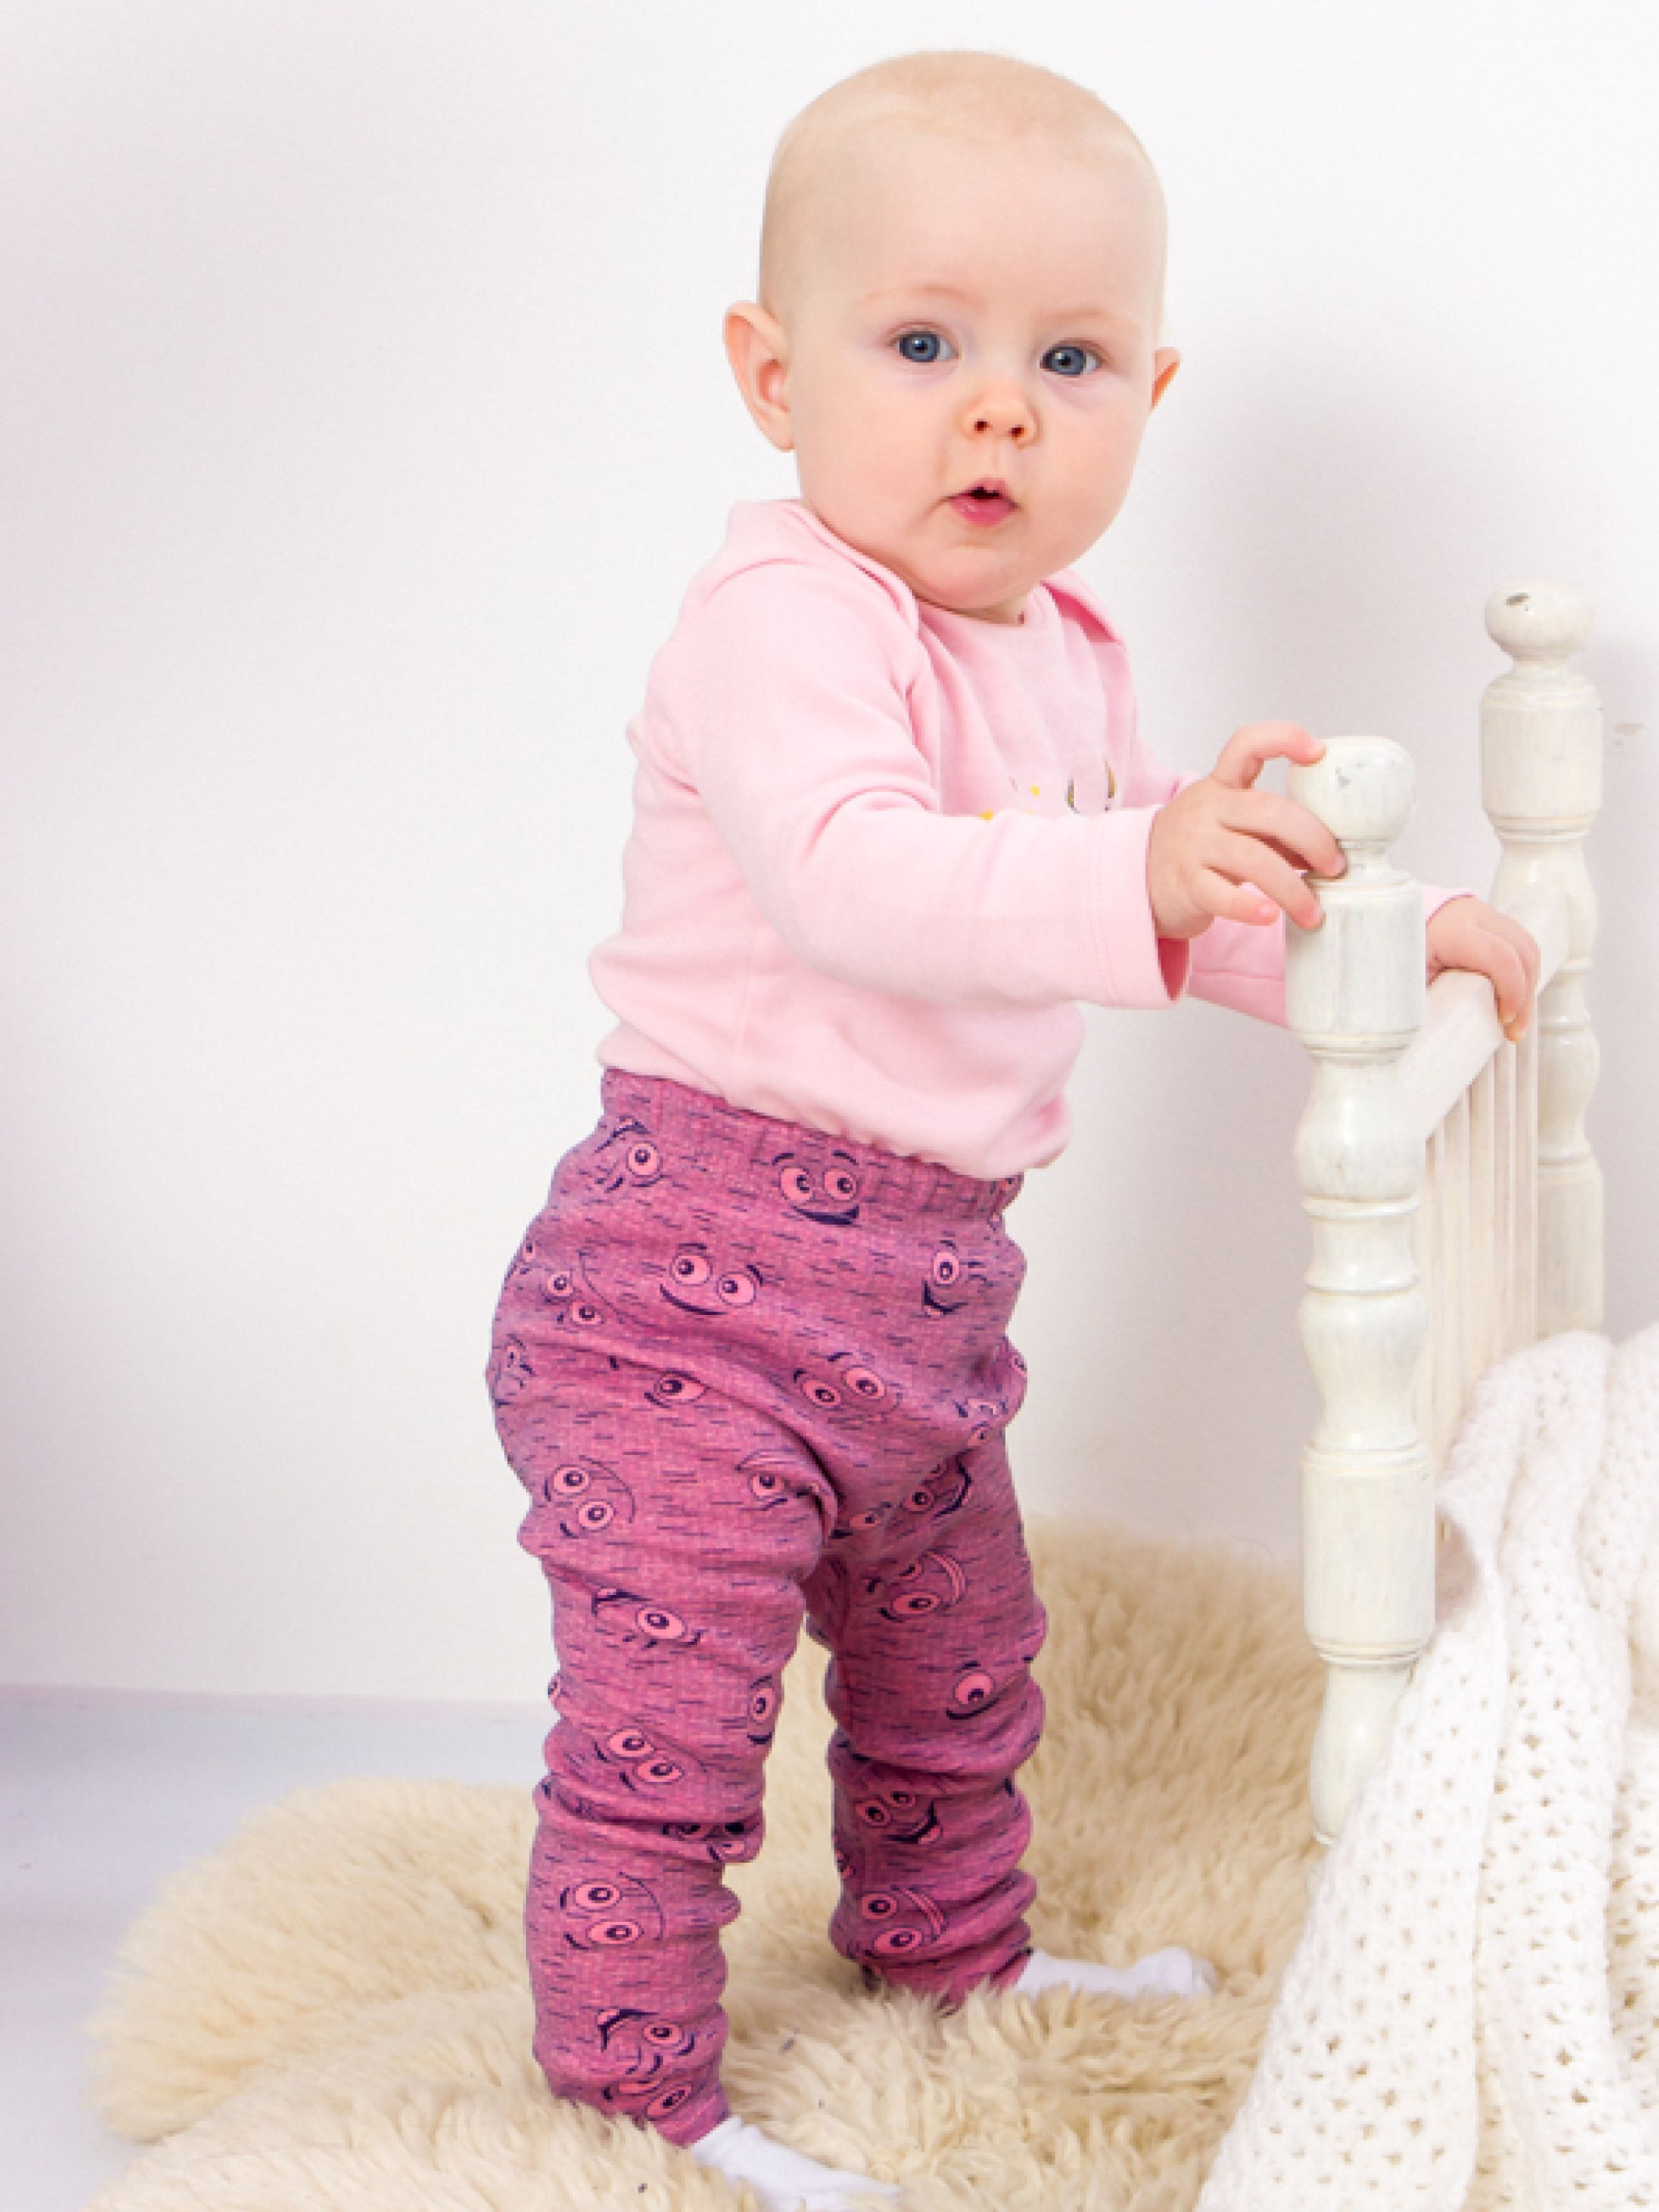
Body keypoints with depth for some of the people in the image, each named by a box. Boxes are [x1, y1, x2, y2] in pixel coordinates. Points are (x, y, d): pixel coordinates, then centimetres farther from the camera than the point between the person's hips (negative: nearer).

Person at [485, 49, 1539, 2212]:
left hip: (927, 1283, 9)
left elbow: (1172, 892, 24)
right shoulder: (789, 621, -21)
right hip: (700, 1276, -9)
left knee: (960, 1660, 25)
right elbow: (855, 875, -39)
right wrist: (1137, 873, -52)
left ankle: (952, 1952, 47)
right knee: (670, 1712, -4)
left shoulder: (1062, 653, 10)